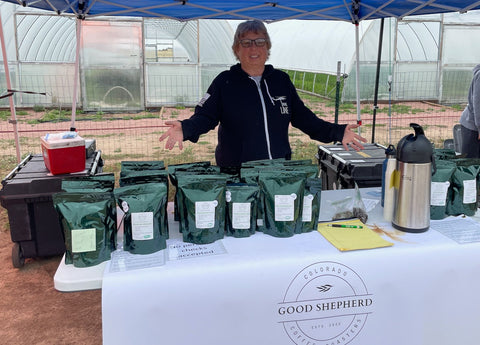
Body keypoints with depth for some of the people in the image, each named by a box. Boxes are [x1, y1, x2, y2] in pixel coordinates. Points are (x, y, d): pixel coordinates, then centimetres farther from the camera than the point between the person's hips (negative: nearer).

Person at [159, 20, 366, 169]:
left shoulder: (281, 80, 8)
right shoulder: (225, 82, -1)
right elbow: (205, 116, -7)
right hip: (235, 175, -3)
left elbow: (303, 117, 10)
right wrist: (184, 129, -29)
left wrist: (337, 132, 0)